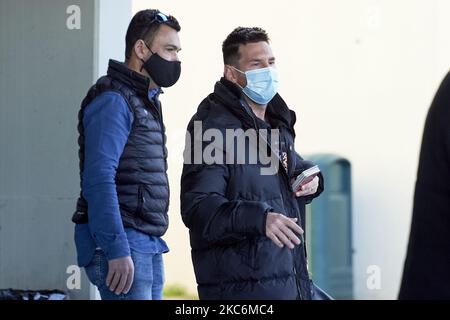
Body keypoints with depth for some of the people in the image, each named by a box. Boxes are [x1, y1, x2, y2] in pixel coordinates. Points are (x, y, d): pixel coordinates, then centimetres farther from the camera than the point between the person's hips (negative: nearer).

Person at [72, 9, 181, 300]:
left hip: (149, 244, 10)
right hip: (122, 245, -10)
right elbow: (98, 180, -20)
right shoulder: (113, 101, -11)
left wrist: (152, 243, 20)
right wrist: (117, 251, -25)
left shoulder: (148, 102, 20)